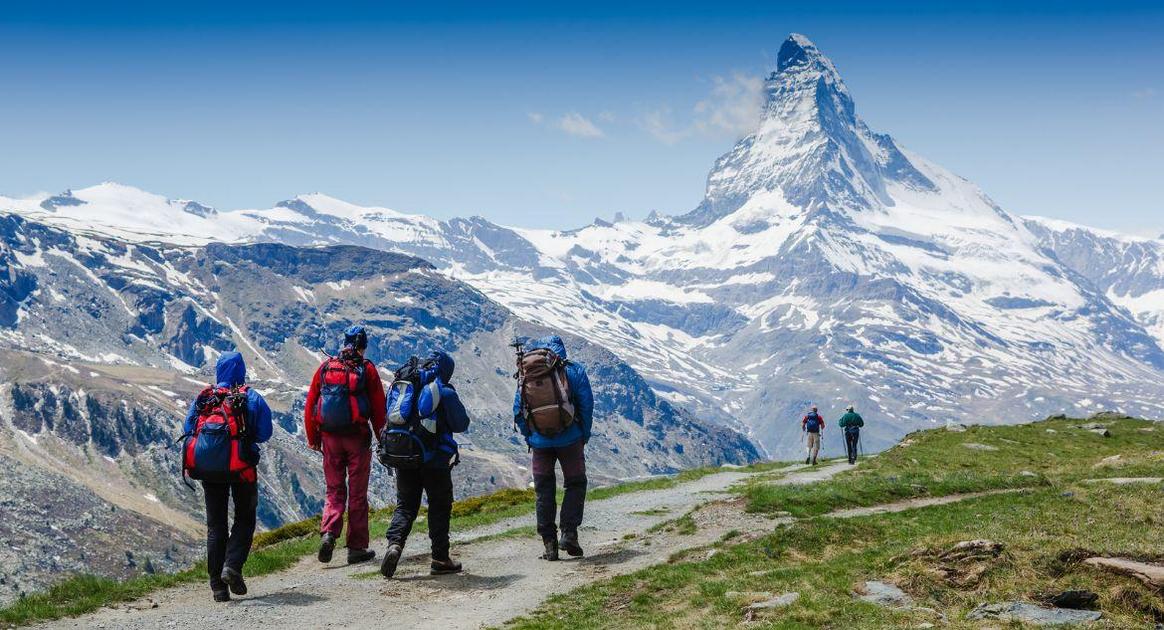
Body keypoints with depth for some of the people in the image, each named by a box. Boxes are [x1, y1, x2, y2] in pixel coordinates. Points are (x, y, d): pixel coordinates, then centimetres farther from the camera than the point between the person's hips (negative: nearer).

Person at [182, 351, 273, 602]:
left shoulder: (201, 398, 5)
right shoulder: (251, 398, -3)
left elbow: (188, 431, 2)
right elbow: (264, 433, -6)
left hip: (207, 468, 3)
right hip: (241, 467, -3)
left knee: (216, 525, 10)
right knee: (245, 519, 13)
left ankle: (218, 585, 7)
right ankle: (232, 566, -9)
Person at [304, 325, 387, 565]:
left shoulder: (326, 367, 4)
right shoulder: (367, 369, -3)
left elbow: (310, 404, 6)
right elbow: (378, 408, -4)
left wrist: (312, 438, 14)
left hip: (330, 437, 2)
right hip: (357, 437, -2)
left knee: (335, 491, 13)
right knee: (357, 494, 7)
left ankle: (328, 533, -10)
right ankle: (356, 548, 9)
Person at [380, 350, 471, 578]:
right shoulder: (444, 391, -8)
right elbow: (461, 425, -3)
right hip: (435, 459, -4)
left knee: (405, 505, 11)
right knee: (439, 507, 9)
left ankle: (394, 543, -14)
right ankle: (440, 558, 10)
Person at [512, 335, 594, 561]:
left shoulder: (525, 376, 6)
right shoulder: (573, 371, -2)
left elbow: (518, 413, 5)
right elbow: (586, 405, -4)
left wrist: (529, 439, 13)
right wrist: (584, 436, 5)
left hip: (539, 441, 2)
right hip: (569, 438, -2)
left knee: (544, 490, 10)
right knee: (575, 484, 12)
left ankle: (549, 543, 8)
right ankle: (569, 534, -1)